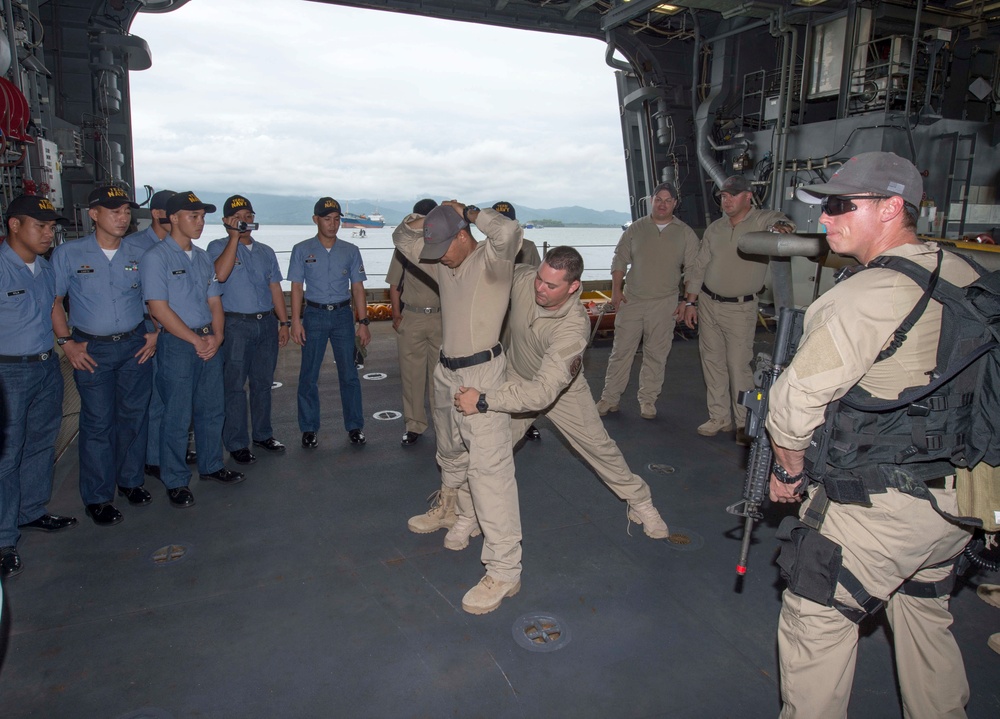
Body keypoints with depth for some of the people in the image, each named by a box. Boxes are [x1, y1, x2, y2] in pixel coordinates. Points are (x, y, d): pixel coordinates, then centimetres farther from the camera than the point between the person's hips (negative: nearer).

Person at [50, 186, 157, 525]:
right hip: (92, 349, -2)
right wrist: (67, 342, -5)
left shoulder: (140, 253, 3)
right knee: (98, 422, 1)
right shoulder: (68, 253, -3)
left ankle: (131, 481, 26)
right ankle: (97, 497, 13)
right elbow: (53, 301, 2)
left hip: (136, 344, 2)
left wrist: (155, 332, 3)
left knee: (134, 415, 9)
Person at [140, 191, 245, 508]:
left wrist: (216, 336, -5)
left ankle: (211, 465, 31)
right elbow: (159, 308, -14)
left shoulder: (203, 257, 13)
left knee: (212, 409, 15)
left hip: (209, 341, 7)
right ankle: (175, 481, 15)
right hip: (176, 343, -7)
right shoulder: (156, 257, -9)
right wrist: (196, 340, -14)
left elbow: (214, 301, 12)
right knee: (177, 416, 1)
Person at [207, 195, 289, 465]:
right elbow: (220, 274, -22)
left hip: (267, 323, 5)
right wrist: (235, 237, -18)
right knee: (235, 386, 0)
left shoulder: (265, 251, 15)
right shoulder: (218, 247, -1)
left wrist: (284, 322, 10)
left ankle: (263, 435, 25)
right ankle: (237, 444, 9)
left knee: (263, 383, 12)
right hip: (236, 324, -5)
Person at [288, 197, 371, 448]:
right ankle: (309, 429, 16)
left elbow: (357, 288, 4)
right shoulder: (302, 250, 2)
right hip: (314, 315, -1)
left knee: (349, 373, 3)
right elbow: (297, 287, 1)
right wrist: (296, 321, -7)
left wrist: (363, 322, -1)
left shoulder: (351, 251, 5)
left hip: (343, 315, 1)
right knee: (309, 375, 4)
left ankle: (354, 426, 15)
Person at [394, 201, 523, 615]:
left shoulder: (490, 259, -11)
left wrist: (467, 211, -18)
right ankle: (457, 514, 50)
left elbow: (509, 233, -34)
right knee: (451, 454, 24)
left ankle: (504, 570, -8)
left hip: (482, 374, -9)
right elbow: (402, 238, 23)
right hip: (447, 372, 9)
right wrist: (425, 219, 3)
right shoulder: (443, 264, 10)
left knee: (488, 466, -12)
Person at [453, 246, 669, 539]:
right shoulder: (522, 277, -28)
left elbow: (544, 390, -47)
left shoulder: (575, 326, -41)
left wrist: (484, 400, -51)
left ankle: (640, 502, 33)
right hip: (517, 379, 3)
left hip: (562, 389, -3)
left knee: (598, 446, 10)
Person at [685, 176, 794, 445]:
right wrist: (691, 301, 9)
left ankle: (745, 424, 8)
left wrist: (781, 225, -55)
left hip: (740, 308, -5)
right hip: (708, 302, 5)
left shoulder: (761, 220, -6)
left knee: (739, 365, -5)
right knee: (712, 362, 9)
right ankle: (719, 417, 21)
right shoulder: (715, 229, 8)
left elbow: (776, 220, -31)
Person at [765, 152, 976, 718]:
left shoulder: (867, 296, -23)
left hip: (883, 510, -9)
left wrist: (790, 470, -5)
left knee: (816, 623, 8)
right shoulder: (965, 276, 3)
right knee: (923, 610, 28)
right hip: (962, 499, 9)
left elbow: (796, 402, -23)